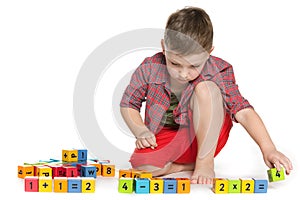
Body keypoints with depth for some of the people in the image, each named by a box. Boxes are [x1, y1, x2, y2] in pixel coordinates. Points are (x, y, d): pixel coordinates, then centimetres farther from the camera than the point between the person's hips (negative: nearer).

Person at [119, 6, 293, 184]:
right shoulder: (150, 69, -13)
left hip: (205, 140, -1)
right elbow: (128, 104, 1)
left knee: (205, 87, -28)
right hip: (165, 139, 1)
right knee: (140, 163, -32)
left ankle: (205, 161, -19)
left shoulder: (218, 72, -17)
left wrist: (268, 149, -34)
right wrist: (140, 131, -18)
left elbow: (243, 111, -22)